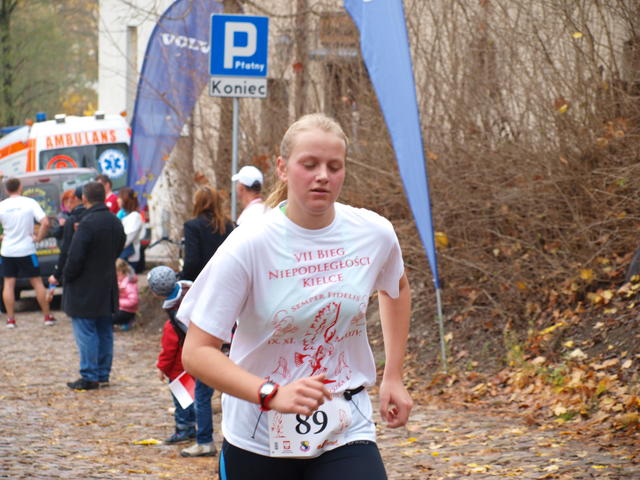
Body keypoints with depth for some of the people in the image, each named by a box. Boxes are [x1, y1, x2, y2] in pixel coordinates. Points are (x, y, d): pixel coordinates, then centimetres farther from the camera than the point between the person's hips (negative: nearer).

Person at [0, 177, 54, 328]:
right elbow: (45, 223, -15)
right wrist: (38, 238, -4)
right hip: (26, 250, -1)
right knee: (37, 282, 9)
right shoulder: (30, 203, -7)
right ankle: (47, 316, 12)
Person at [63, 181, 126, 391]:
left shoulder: (87, 224, -20)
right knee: (104, 332, 14)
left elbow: (75, 256, -20)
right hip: (107, 287, 8)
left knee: (85, 333, -3)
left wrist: (66, 277, -6)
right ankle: (103, 374, 19)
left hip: (85, 289, -8)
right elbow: (119, 248, 17)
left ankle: (89, 377, -3)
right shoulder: (115, 222, 6)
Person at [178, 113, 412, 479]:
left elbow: (396, 288, 21)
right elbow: (197, 352, -18)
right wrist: (272, 394, -32)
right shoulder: (248, 247, -15)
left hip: (346, 435, 2)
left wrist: (393, 377, 15)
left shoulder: (375, 234, -4)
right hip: (259, 440, -2)